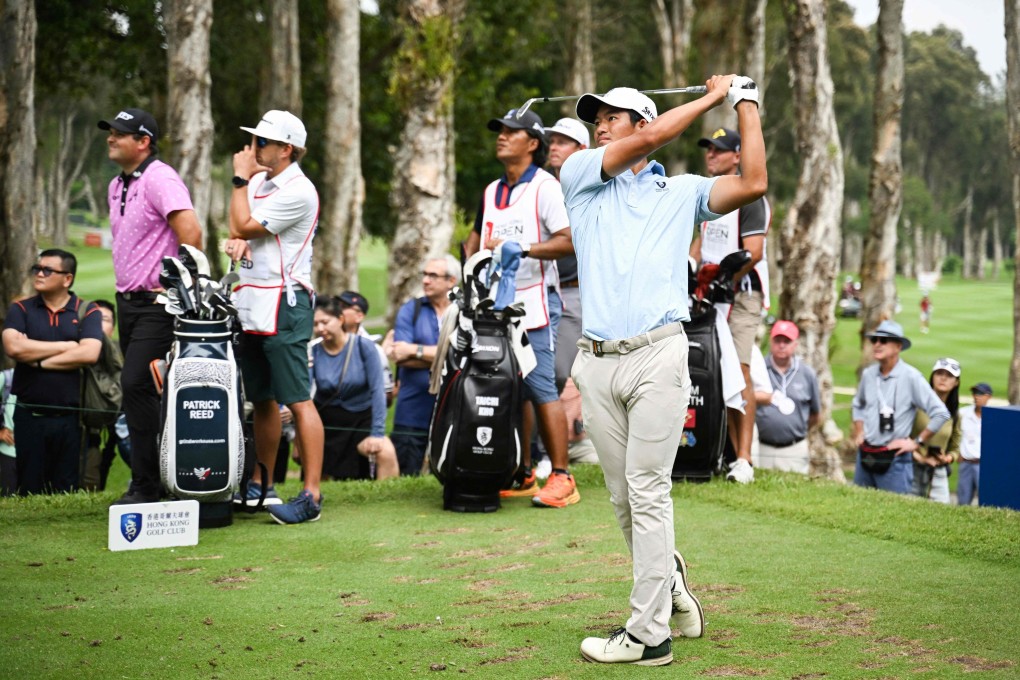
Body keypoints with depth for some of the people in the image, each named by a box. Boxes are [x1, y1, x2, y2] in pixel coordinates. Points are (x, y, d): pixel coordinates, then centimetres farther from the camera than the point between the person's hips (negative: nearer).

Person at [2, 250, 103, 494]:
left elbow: (89, 354, -13)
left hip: (70, 418, -1)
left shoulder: (88, 312, 4)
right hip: (29, 417, 1)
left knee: (67, 493, 3)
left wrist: (38, 360, -8)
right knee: (30, 492, 5)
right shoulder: (20, 310, 8)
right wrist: (65, 346, -7)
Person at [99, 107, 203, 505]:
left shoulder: (160, 179, -14)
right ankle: (148, 479, 19)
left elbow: (190, 231, -25)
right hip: (128, 302, 10)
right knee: (137, 388, 10)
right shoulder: (116, 187, 16)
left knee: (136, 384, -16)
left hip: (158, 304, -10)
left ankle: (146, 486, -10)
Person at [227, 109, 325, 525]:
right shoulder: (259, 180, 15)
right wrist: (238, 241, -6)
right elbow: (238, 229, 18)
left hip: (285, 303, -9)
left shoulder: (297, 191, -13)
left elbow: (246, 226, -13)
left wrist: (240, 179, -3)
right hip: (253, 304, 9)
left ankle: (311, 495, -12)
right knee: (262, 399, 15)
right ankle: (261, 484, 24)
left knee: (298, 400, -11)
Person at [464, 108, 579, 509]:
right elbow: (477, 236, 32)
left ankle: (561, 478, -10)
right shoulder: (491, 191, 19)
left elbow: (568, 240, -15)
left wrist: (520, 248, -22)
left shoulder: (544, 186, -5)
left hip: (534, 299, -7)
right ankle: (521, 475, 14)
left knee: (540, 387, -12)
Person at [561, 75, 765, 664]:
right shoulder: (582, 176, 15)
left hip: (658, 356, -3)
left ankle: (648, 633, -2)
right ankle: (671, 579, 31)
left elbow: (754, 184, -1)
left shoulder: (682, 191, 14)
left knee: (648, 494, -7)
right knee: (624, 498, 8)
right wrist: (713, 96, 9)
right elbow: (652, 139, 1)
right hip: (597, 362, 3)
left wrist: (746, 102, 8)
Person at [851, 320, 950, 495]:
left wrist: (917, 442, -8)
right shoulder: (868, 374, 5)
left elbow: (941, 413, -12)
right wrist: (858, 433, 12)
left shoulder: (911, 377, -11)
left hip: (894, 460, -6)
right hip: (865, 456, 6)